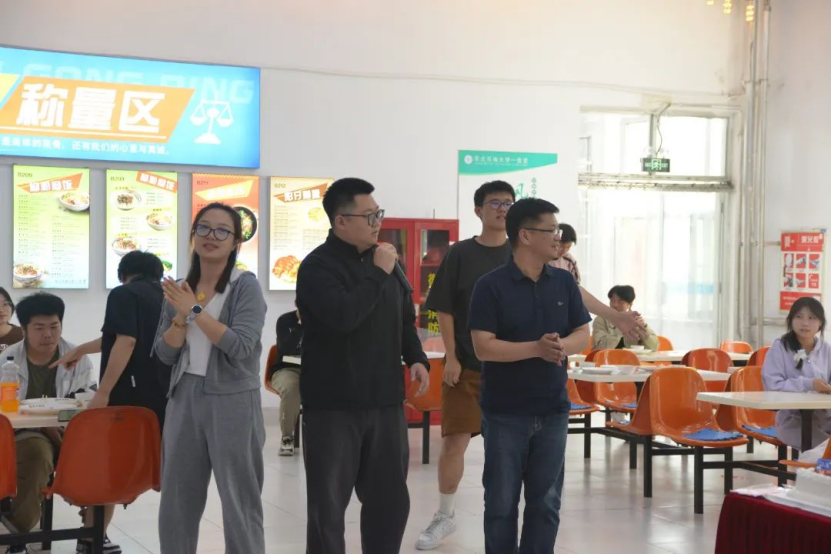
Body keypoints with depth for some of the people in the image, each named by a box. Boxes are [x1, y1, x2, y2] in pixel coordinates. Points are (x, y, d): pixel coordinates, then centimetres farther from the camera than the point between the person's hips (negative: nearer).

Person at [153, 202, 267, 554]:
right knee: (177, 499, 11)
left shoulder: (246, 286, -6)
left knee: (239, 500, 2)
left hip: (233, 401, -5)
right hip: (184, 399, 5)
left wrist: (196, 311, -18)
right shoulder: (180, 289, 9)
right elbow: (164, 353, 6)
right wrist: (181, 317, -10)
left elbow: (240, 346, -18)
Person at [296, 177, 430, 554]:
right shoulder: (318, 266, -11)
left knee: (389, 497, 13)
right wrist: (378, 274, -19)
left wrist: (415, 358, 4)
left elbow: (405, 318, 21)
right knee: (328, 503, 4)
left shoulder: (384, 259, 10)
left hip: (385, 401, 6)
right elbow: (342, 316, -29)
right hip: (333, 405, -6)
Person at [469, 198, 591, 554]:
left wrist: (562, 346, -16)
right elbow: (484, 347, -16)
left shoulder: (564, 282, 5)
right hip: (504, 411, -4)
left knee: (546, 502, 8)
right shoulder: (491, 286, -9)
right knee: (502, 502, 5)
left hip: (553, 410, 4)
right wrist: (537, 348, -25)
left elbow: (583, 335, 7)